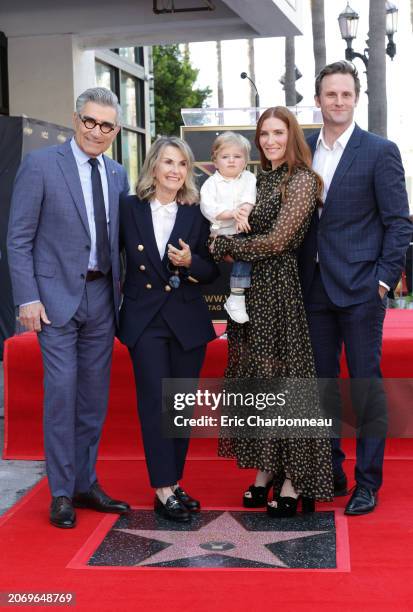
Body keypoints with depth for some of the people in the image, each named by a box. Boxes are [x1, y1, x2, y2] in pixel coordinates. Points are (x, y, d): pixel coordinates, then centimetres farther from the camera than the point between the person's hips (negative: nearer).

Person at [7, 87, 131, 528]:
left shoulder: (117, 175, 10)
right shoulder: (39, 165, -5)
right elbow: (18, 238, -7)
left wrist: (121, 289, 6)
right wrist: (27, 298, -13)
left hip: (101, 296, 5)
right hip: (58, 295, -5)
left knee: (94, 394, 10)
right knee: (61, 391, -6)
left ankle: (86, 484, 22)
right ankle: (61, 494, 7)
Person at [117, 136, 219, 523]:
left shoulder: (197, 214, 3)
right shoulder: (129, 208, 2)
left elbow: (212, 270, 4)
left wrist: (190, 262, -15)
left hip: (187, 320, 2)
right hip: (144, 319, -2)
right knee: (155, 401, -7)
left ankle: (173, 483, 18)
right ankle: (163, 490, -4)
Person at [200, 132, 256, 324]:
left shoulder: (249, 178, 11)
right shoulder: (211, 183, 6)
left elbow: (249, 200, -6)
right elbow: (208, 207, -9)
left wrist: (243, 215, -25)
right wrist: (232, 213, -21)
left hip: (243, 232, 2)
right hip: (220, 233, -2)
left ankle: (237, 297, -11)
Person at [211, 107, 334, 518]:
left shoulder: (301, 180, -9)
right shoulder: (261, 179, 14)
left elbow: (276, 241, -15)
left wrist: (223, 246, -7)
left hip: (279, 287, -7)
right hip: (248, 288, 7)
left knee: (282, 378, -2)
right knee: (254, 379, 10)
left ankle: (293, 479, 9)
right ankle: (265, 469, 22)